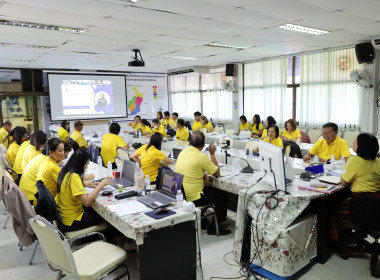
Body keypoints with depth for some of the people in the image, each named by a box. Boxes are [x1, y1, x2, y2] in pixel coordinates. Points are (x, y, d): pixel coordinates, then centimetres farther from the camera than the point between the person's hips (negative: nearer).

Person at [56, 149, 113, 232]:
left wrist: (90, 184, 5)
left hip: (62, 214, 9)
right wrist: (101, 185, -23)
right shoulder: (73, 177, -28)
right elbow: (86, 201, -34)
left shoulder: (66, 171, 0)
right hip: (70, 222, -9)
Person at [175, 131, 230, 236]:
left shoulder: (183, 152, 3)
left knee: (209, 189, 29)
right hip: (192, 198, -8)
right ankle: (213, 228, 18)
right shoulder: (202, 157, -20)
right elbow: (217, 174, -8)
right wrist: (212, 154, -2)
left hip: (179, 193, 8)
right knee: (223, 197, 9)